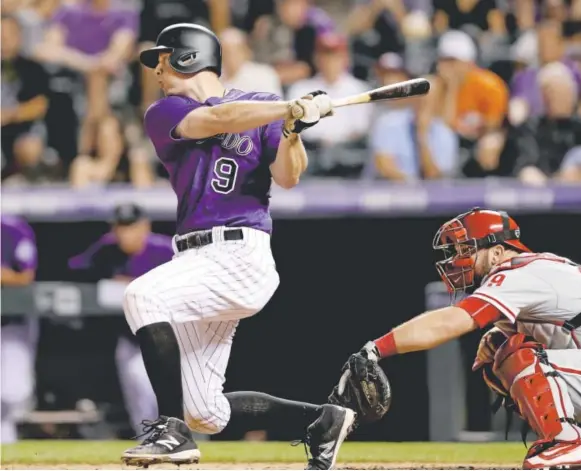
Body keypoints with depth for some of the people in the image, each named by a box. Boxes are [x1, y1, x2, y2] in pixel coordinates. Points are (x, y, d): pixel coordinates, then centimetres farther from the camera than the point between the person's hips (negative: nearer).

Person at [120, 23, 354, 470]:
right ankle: (322, 420, 20)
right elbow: (217, 120, -9)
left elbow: (287, 178, -4)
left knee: (144, 296, -30)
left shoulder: (263, 104, 6)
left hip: (240, 257, -5)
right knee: (205, 414, 3)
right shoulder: (164, 114, 11)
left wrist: (292, 131, -23)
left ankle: (172, 430, -25)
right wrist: (292, 109, -19)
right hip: (197, 262, 5)